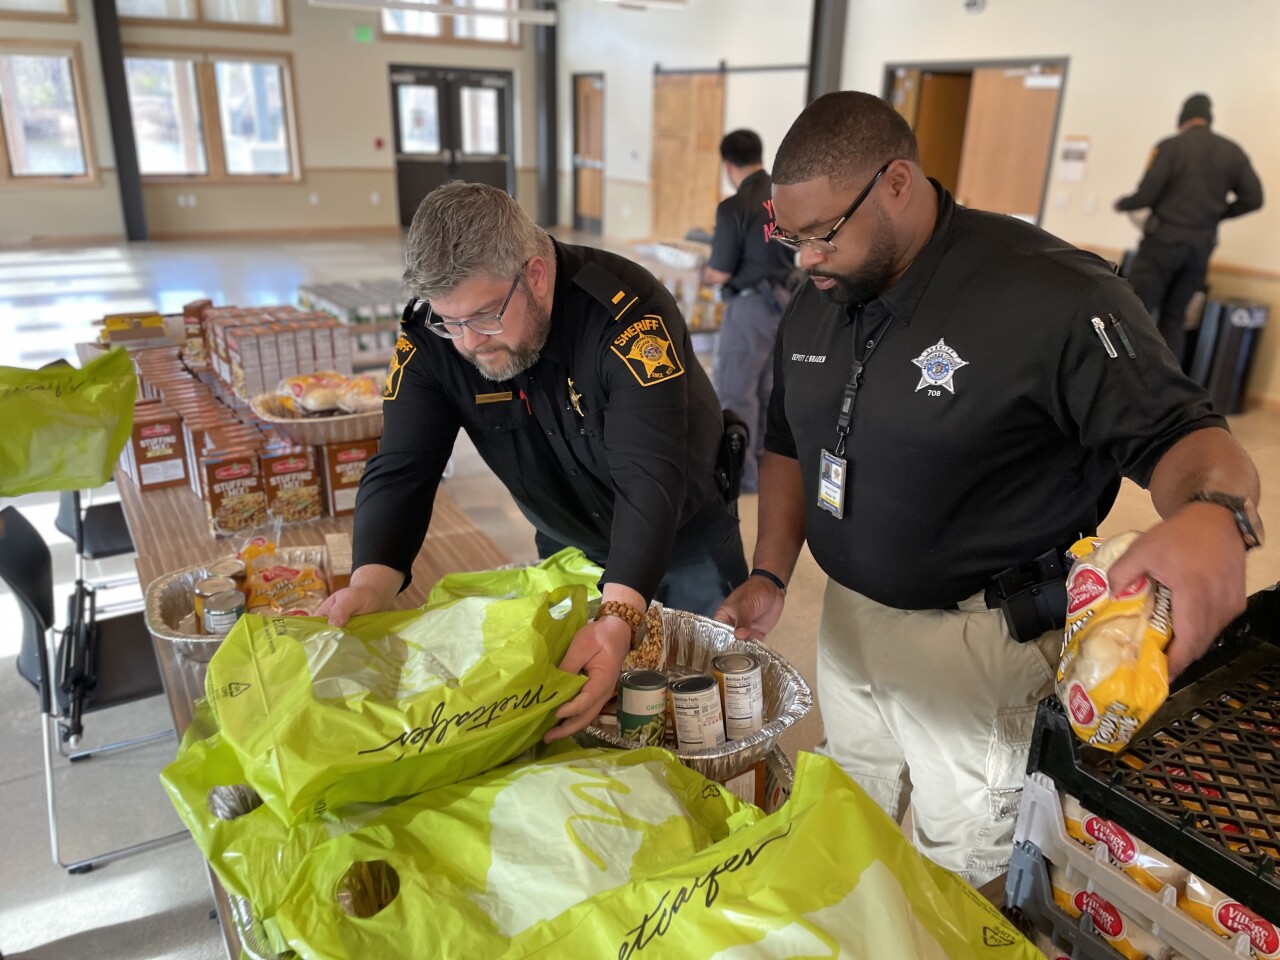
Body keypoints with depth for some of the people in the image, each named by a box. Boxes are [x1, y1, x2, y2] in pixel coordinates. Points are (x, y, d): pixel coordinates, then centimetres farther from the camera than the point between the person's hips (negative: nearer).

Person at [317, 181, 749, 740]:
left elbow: (651, 477, -42)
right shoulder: (431, 339, -19)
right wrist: (371, 584, -40)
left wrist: (618, 617, -54)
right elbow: (400, 471, -22)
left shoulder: (628, 311, -34)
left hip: (687, 535, -3)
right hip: (568, 547, 4)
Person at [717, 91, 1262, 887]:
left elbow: (1175, 432, -19)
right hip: (846, 610, 7)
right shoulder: (815, 307, 0)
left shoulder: (1051, 292, -23)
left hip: (972, 637, -6)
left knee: (958, 862, 15)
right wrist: (771, 576, 3)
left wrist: (1215, 510, -41)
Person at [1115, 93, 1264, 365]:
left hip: (1165, 237, -5)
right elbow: (1253, 198, 6)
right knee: (1173, 319, 10)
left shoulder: (1171, 146, -5)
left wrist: (1122, 204, 9)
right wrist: (1215, 212, 20)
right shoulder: (1233, 152, 9)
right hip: (1202, 244, 5)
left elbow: (1147, 194, -11)